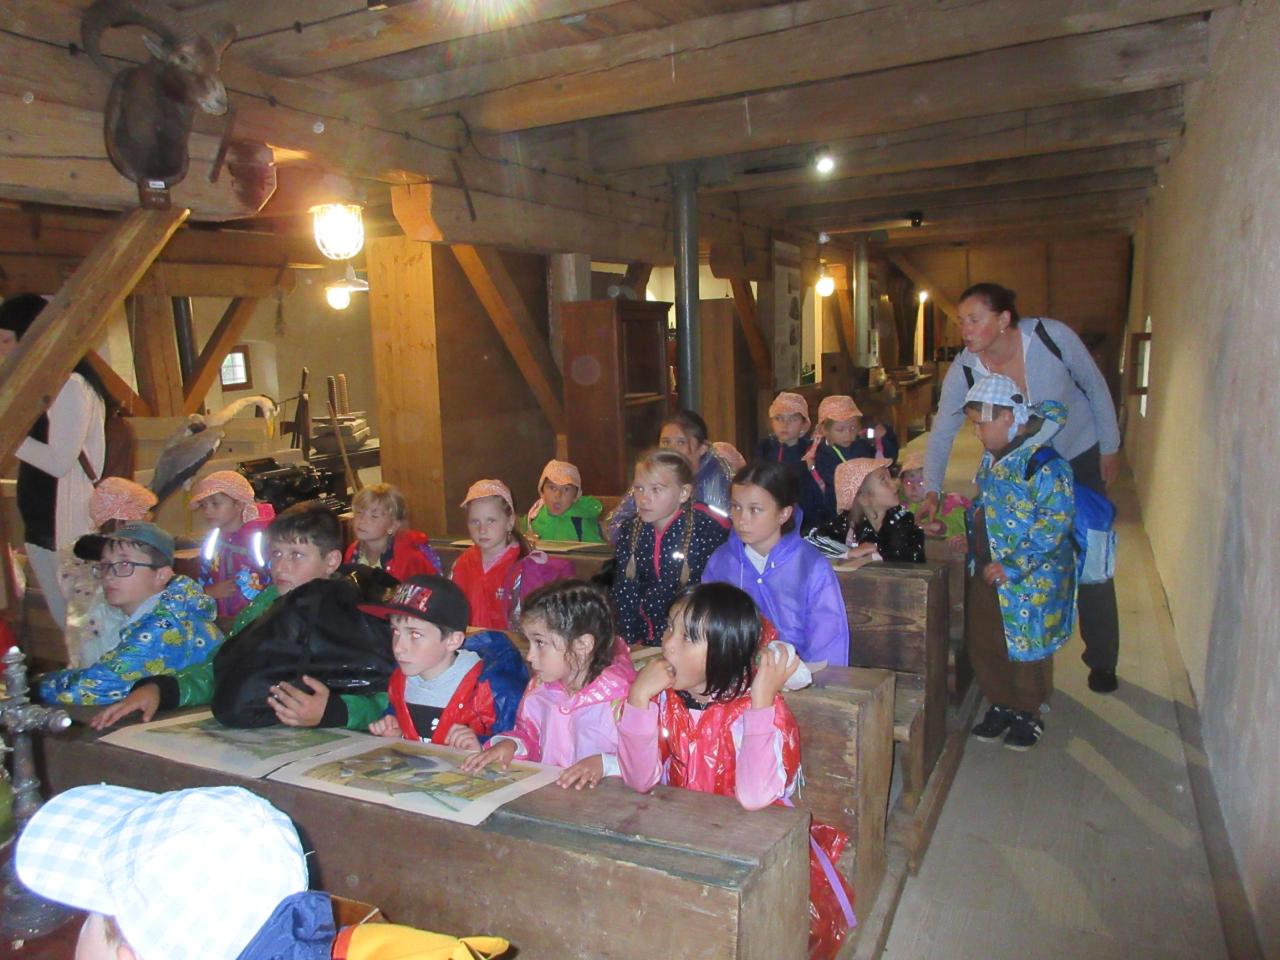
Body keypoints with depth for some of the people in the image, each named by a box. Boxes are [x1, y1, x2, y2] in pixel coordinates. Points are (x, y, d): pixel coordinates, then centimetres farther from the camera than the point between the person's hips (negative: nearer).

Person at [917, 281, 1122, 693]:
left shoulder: (1053, 336, -27)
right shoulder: (964, 371, -22)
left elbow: (1096, 387, -11)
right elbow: (942, 432, -16)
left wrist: (1110, 447, -3)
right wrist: (932, 492, -25)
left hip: (1080, 455, -1)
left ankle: (1102, 660, 22)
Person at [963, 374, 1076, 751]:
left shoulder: (1044, 464, -20)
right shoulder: (991, 459, 7)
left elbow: (1055, 521, -23)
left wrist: (1013, 565, -24)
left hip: (1031, 579, -8)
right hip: (986, 573, 8)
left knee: (1025, 648, 7)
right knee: (982, 643, 14)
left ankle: (1028, 714, 28)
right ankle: (1001, 705, 33)